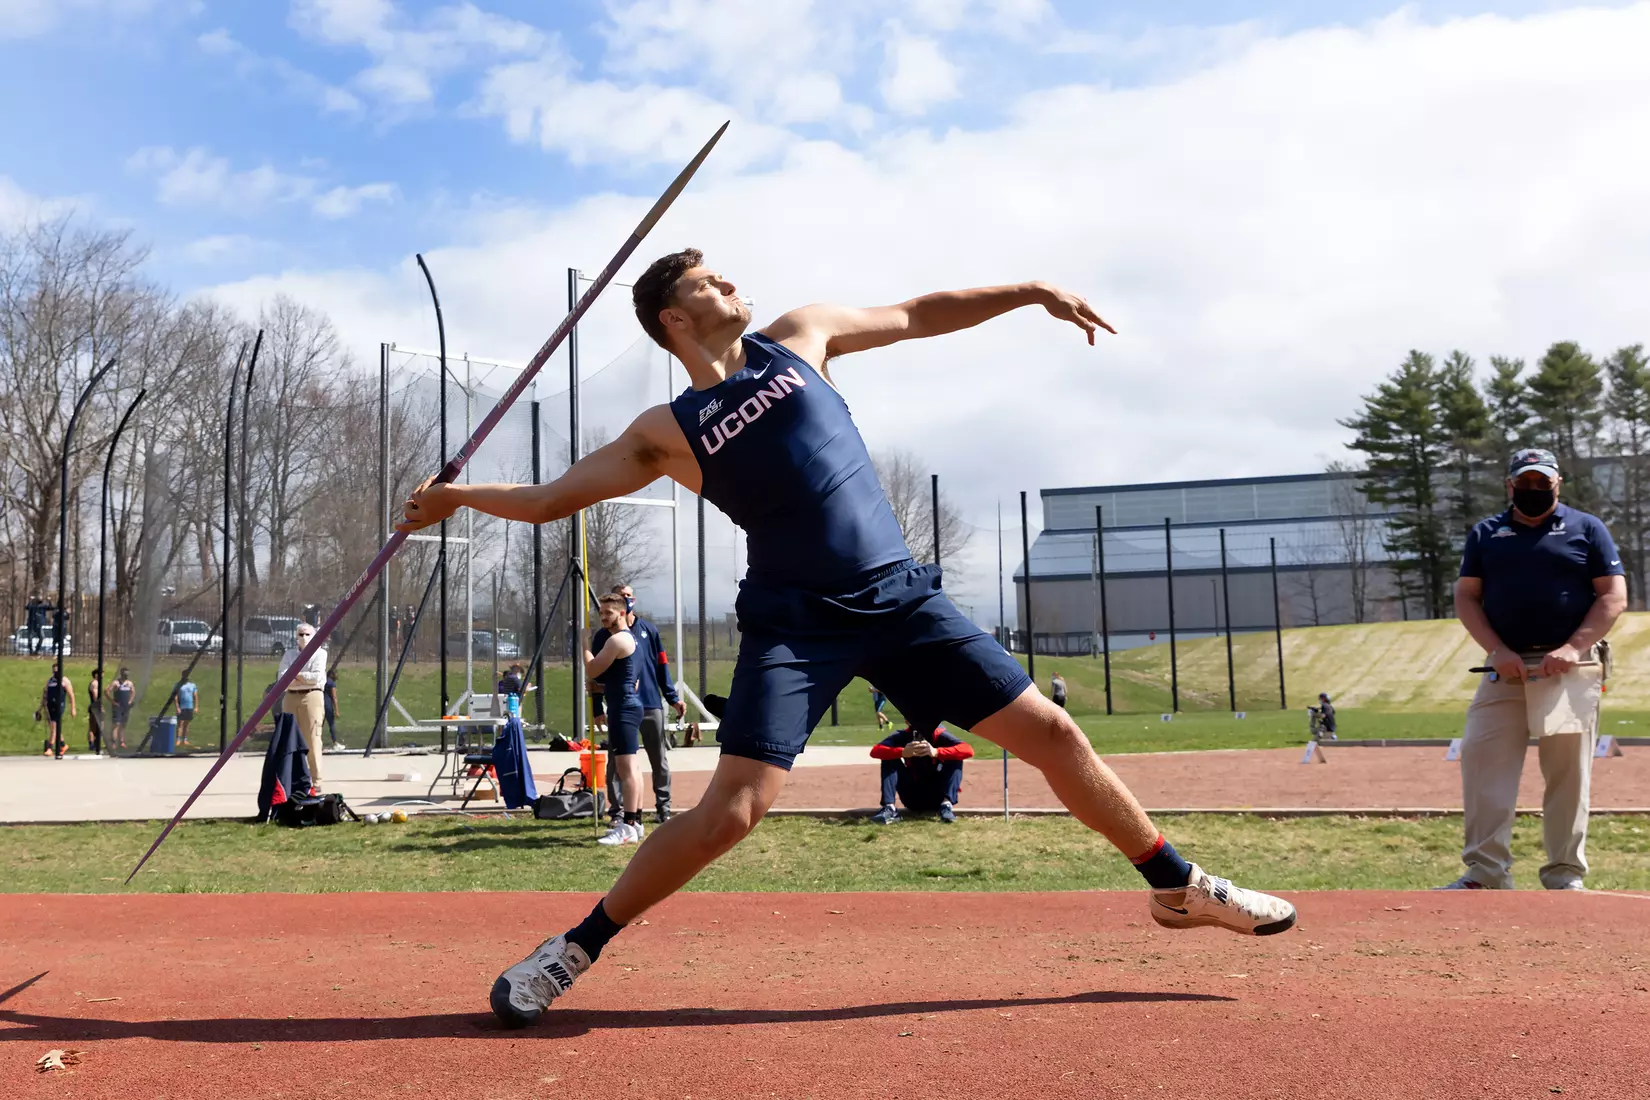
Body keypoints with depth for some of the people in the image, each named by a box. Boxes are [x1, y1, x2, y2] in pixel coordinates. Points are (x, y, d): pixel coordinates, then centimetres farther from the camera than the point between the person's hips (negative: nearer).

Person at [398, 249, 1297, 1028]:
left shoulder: (797, 337, 11)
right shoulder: (666, 432, 3)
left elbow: (918, 315, 18)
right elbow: (550, 498, 6)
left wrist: (1033, 290, 15)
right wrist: (458, 495, -5)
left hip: (902, 599, 3)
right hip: (795, 621, -3)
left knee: (1051, 732, 3)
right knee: (733, 808, -16)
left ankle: (1178, 887, 22)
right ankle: (573, 950, 2)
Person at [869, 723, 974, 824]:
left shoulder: (939, 734, -13)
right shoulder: (903, 735, -7)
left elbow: (968, 750, -29)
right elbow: (875, 751, -22)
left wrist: (936, 752, -44)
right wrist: (902, 752, -40)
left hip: (937, 797, -2)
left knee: (955, 758, -20)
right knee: (889, 758, -15)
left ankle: (946, 805, -31)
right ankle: (889, 809, -25)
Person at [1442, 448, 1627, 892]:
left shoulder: (1587, 528, 8)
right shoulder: (1485, 534, 14)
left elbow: (1614, 596, 2)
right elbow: (1465, 597, 9)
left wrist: (1573, 648, -12)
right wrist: (1497, 651, -7)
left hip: (1571, 667, -2)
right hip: (1506, 667, 2)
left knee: (1568, 772, -1)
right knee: (1482, 760, -8)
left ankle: (1566, 876, 8)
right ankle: (1485, 873, -3)